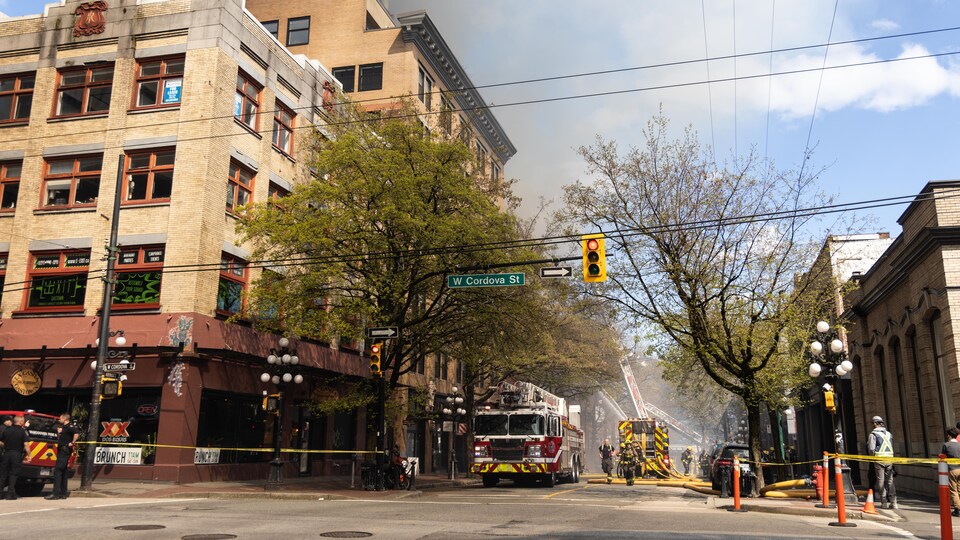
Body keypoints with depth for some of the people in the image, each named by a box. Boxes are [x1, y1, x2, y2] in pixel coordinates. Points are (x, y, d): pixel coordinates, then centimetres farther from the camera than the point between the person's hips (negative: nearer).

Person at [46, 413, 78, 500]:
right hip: (61, 451, 11)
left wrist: (72, 443, -22)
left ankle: (55, 494, -13)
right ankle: (63, 493, 17)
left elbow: (77, 433, -30)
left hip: (65, 451, -11)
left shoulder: (69, 427, -13)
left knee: (57, 471, -12)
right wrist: (59, 432, 15)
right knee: (63, 472, 12)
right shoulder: (63, 427, 19)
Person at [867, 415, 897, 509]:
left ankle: (884, 502, 2)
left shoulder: (873, 434, -4)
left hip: (879, 459, -4)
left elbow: (871, 449, -8)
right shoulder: (889, 434, 13)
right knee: (890, 481, 8)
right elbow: (891, 447, 13)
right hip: (889, 459, 5)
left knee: (880, 481, 1)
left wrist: (873, 456, 10)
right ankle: (893, 502, 2)